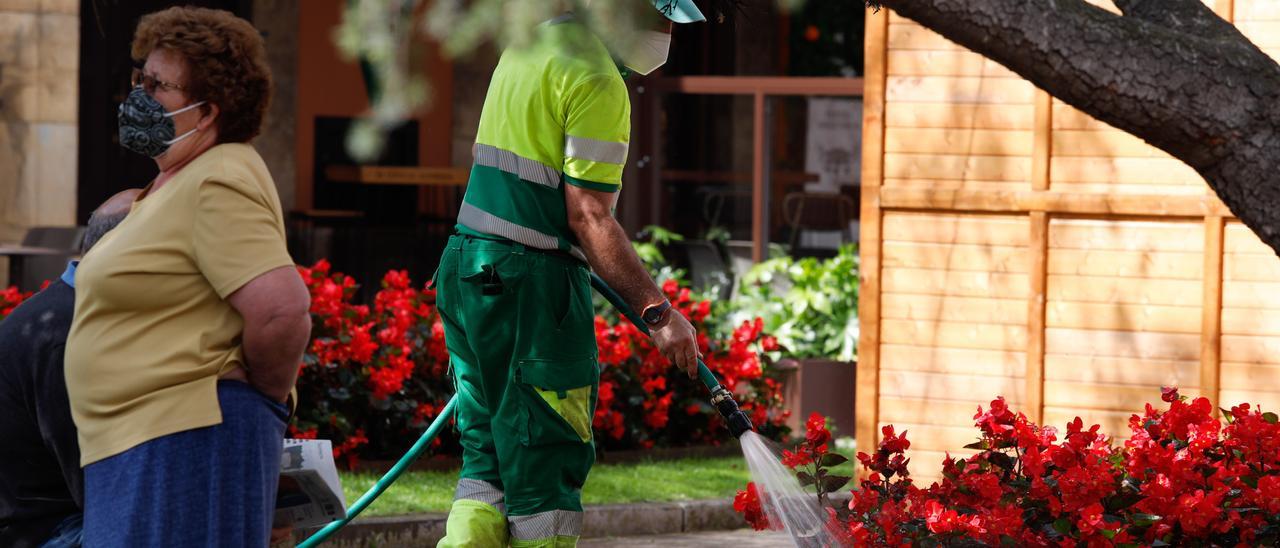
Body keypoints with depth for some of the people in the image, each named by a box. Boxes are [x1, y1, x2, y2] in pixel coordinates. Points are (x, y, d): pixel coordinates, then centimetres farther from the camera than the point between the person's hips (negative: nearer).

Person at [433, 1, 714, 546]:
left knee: (488, 457, 14)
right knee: (546, 466, -3)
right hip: (530, 284, -9)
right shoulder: (597, 80, -15)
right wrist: (659, 312, -18)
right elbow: (590, 217, -19)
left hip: (469, 265, 9)